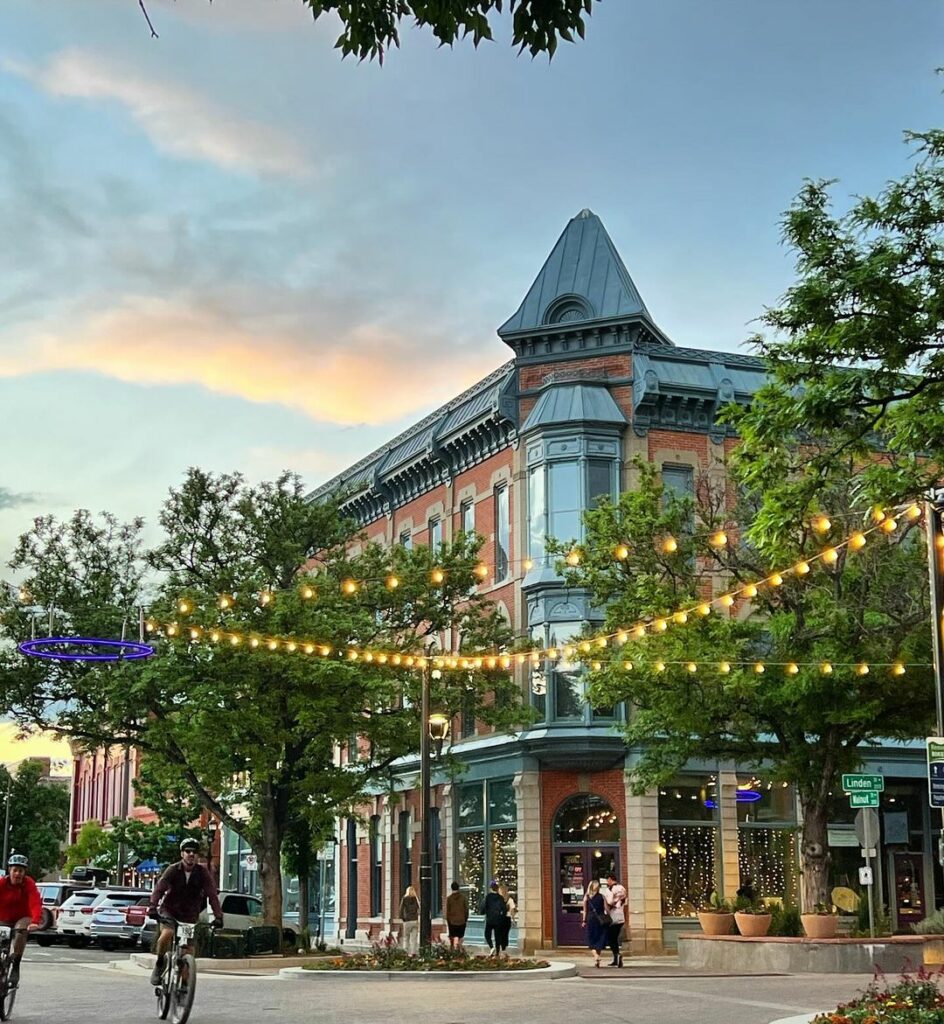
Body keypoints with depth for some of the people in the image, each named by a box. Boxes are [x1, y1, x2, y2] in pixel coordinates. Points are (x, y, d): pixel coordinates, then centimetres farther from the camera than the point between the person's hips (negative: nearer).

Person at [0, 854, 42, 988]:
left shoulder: (29, 884, -15)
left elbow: (35, 903, -27)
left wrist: (35, 921, -43)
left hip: (23, 918, -2)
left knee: (20, 931, -32)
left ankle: (16, 967, -23)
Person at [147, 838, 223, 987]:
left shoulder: (202, 873, -9)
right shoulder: (173, 870, -12)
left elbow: (212, 894, -16)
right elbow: (159, 888, -23)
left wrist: (218, 916, -29)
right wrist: (152, 907, -41)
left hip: (190, 915, 2)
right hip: (169, 911, -2)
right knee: (167, 934, -31)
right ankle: (160, 963, -5)